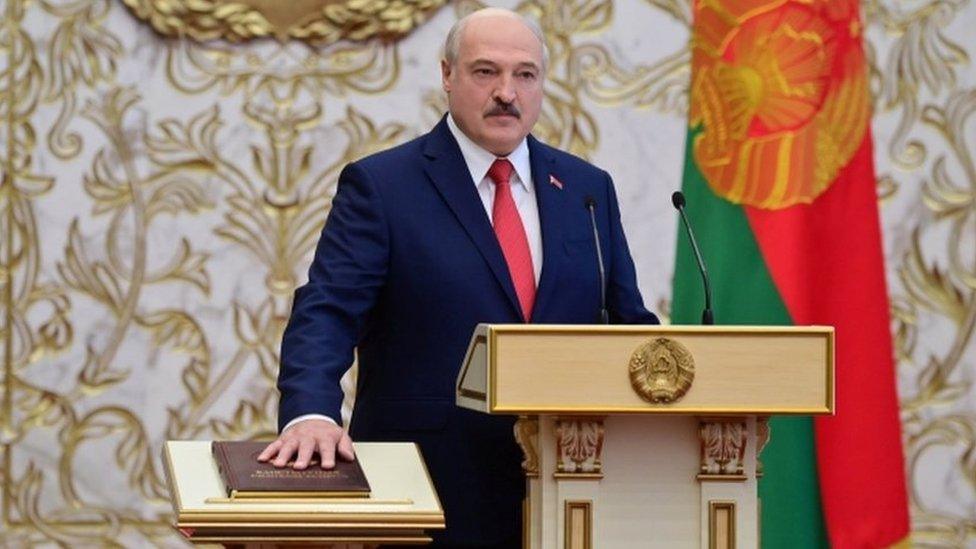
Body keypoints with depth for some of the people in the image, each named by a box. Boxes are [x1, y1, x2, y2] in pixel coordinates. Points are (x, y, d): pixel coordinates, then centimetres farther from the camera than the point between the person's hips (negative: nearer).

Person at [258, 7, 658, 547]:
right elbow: (325, 316, -11)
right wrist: (310, 416, -29)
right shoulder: (378, 185, -1)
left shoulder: (587, 189, 13)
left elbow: (629, 325, 15)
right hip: (431, 493, -4)